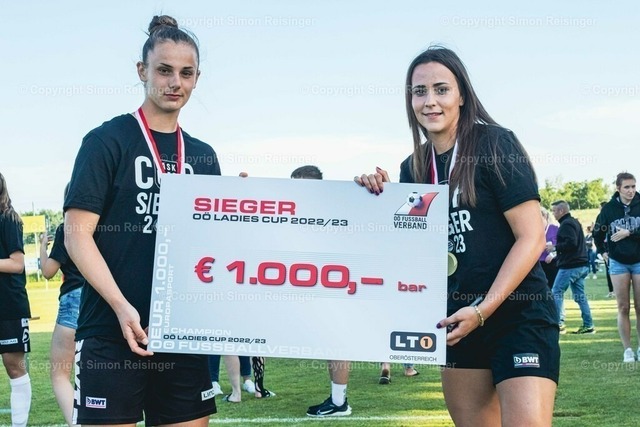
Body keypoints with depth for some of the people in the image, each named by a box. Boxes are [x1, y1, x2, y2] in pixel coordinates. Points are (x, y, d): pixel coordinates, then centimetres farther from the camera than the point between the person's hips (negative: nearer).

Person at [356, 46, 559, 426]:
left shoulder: (495, 144, -9)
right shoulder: (413, 168, 8)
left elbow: (531, 237, -13)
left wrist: (483, 310, -18)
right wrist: (382, 197, -3)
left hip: (520, 315, -6)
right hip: (458, 318, 6)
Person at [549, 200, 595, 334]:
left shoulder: (566, 224, -12)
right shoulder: (574, 222, 18)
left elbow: (571, 243, -24)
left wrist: (554, 247, -15)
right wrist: (557, 249, 16)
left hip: (570, 266, -10)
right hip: (581, 265, 10)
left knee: (556, 293, -4)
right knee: (580, 295, 10)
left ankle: (559, 323, -6)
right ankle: (588, 325, 8)